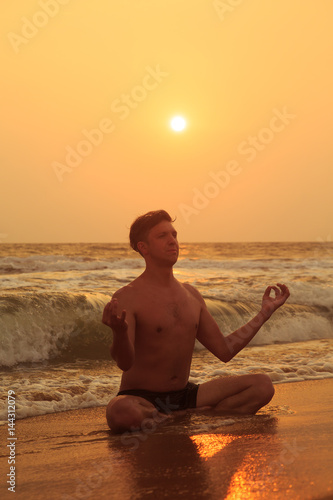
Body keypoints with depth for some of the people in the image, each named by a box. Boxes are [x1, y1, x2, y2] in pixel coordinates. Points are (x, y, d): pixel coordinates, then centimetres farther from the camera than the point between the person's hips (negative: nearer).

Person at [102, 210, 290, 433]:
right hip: (141, 397, -6)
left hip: (185, 395, 6)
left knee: (262, 385, -5)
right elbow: (125, 362, -24)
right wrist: (119, 332, -46)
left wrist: (264, 314, 13)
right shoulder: (127, 298, -11)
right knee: (121, 414, -42)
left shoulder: (191, 294, 10)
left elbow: (225, 350, 14)